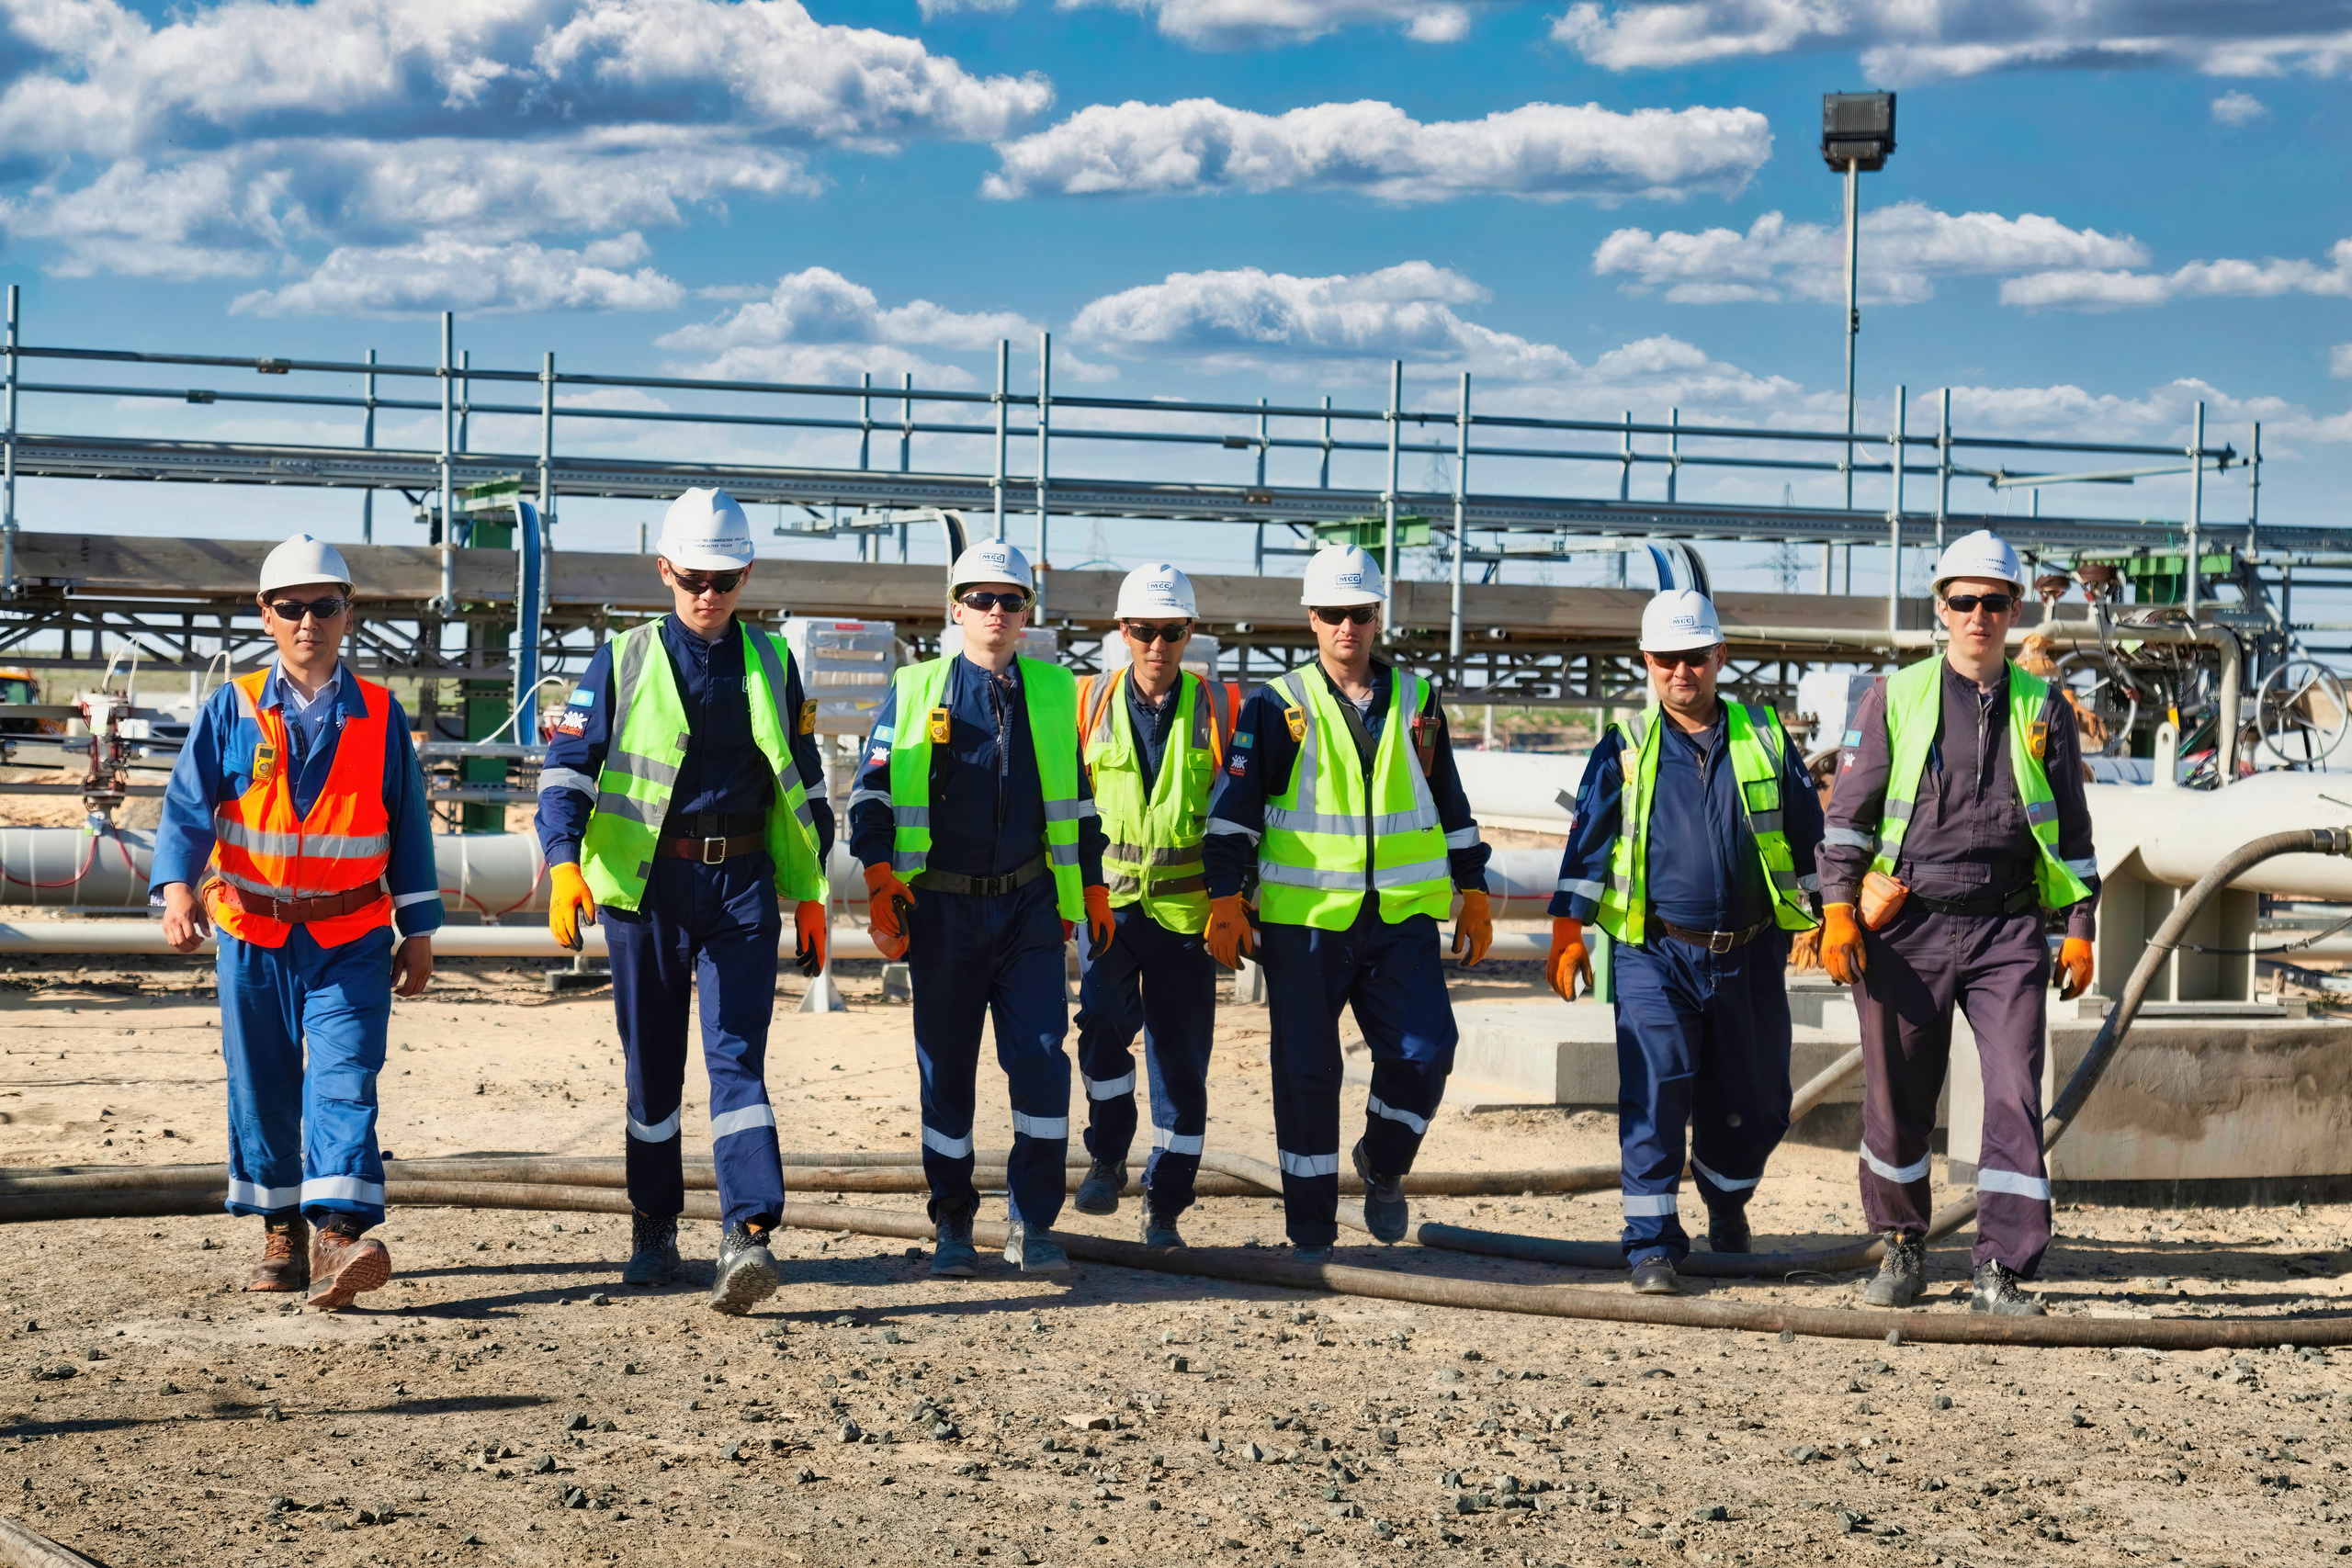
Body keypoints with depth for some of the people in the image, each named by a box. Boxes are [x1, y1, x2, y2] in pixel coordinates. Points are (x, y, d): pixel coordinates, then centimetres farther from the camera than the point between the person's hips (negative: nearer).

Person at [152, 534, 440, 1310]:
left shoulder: (380, 717, 3)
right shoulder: (231, 712, 0)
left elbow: (410, 825, 8)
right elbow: (188, 806, -7)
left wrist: (418, 931, 8)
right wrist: (177, 887, -25)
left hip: (351, 940, -1)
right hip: (253, 936, 1)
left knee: (344, 1080, -14)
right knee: (261, 1089, 8)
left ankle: (337, 1237, -24)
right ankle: (283, 1232, 23)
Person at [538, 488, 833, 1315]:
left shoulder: (772, 664, 10)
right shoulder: (625, 661, 3)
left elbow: (804, 782, 16)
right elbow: (568, 766, -2)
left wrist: (809, 895, 14)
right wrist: (565, 862, -18)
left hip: (742, 882, 0)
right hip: (648, 881, 0)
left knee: (737, 1055, -10)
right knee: (652, 1067, 7)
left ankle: (747, 1235, -19)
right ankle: (653, 1233, 20)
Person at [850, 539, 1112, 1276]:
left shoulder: (1053, 693, 9)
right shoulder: (916, 691, 2)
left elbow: (1077, 799, 17)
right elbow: (874, 792, 2)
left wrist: (1092, 889, 15)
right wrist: (881, 883, -8)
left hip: (1029, 909, 1)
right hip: (943, 910, -1)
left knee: (1041, 1062, -8)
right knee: (946, 1070, 5)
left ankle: (1033, 1224, 1)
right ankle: (952, 1224, 17)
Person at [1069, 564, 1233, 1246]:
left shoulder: (1216, 708, 2)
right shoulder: (1091, 703, 4)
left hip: (1186, 906, 0)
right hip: (1109, 898, 0)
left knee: (1180, 1060, 2)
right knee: (1103, 1017, -24)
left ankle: (1164, 1208, 13)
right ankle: (1107, 1158, -4)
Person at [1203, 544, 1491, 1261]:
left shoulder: (1417, 702, 10)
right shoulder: (1278, 707, 0)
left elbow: (1450, 804, 19)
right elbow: (1234, 806, -2)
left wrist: (1473, 893, 17)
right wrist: (1226, 899, -9)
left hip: (1402, 916, 2)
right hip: (1303, 919, -2)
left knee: (1425, 1049, -11)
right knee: (1305, 1073, 0)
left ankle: (1383, 1164, 18)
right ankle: (1311, 1231, 11)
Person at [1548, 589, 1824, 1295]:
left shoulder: (1764, 737, 8)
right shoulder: (1625, 747, 4)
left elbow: (1808, 836, 14)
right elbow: (1588, 840, 4)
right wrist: (1568, 930, -2)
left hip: (1750, 956, 2)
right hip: (1655, 953, -2)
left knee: (1753, 1104, 10)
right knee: (1655, 1096, -11)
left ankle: (1727, 1200, 39)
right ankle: (1652, 1245, -5)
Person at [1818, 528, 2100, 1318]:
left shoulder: (2043, 709, 10)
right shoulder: (1894, 699, 6)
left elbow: (2071, 827, 14)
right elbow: (1849, 811, 5)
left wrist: (2079, 929, 7)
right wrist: (1838, 909, -5)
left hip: (2006, 933, 1)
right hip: (1908, 928, 0)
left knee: (2015, 1097, -9)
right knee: (1896, 1100, 6)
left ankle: (2000, 1272, -6)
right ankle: (1903, 1247, 25)